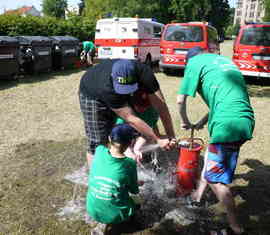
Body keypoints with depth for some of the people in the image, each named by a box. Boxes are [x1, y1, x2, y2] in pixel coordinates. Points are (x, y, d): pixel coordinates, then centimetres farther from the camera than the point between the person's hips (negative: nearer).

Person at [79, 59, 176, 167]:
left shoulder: (144, 72, -35)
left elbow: (161, 106, -35)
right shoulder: (107, 88, -44)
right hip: (92, 94, -4)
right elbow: (131, 119, -42)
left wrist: (171, 138, -38)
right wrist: (158, 140, -42)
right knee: (97, 142, -9)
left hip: (119, 97, 4)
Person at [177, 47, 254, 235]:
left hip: (228, 124, -8)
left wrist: (185, 122, 19)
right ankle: (198, 196, 44)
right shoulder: (225, 60, 26)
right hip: (246, 120, 8)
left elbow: (181, 100, 1)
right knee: (212, 157, 26)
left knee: (215, 177, 6)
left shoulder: (195, 62, 6)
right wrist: (202, 122, 30)